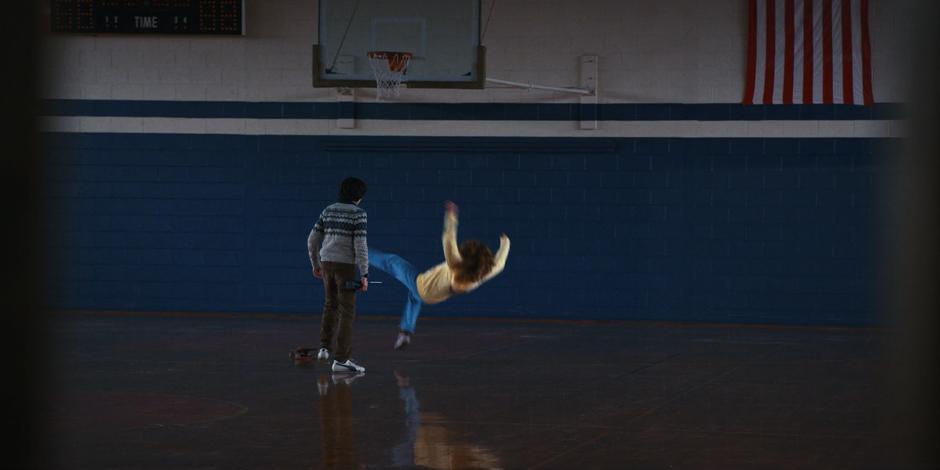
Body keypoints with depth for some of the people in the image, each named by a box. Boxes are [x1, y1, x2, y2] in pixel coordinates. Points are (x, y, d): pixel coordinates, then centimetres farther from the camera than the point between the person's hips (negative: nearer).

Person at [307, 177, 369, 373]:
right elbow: (360, 245, -17)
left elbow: (313, 239, 10)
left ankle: (324, 348, 19)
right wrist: (365, 274, -16)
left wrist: (315, 264, 22)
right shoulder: (358, 214, -11)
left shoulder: (328, 210, 8)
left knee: (331, 305, 26)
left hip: (327, 263, 6)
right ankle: (341, 360, -4)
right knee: (347, 312, -1)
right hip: (346, 265, -6)